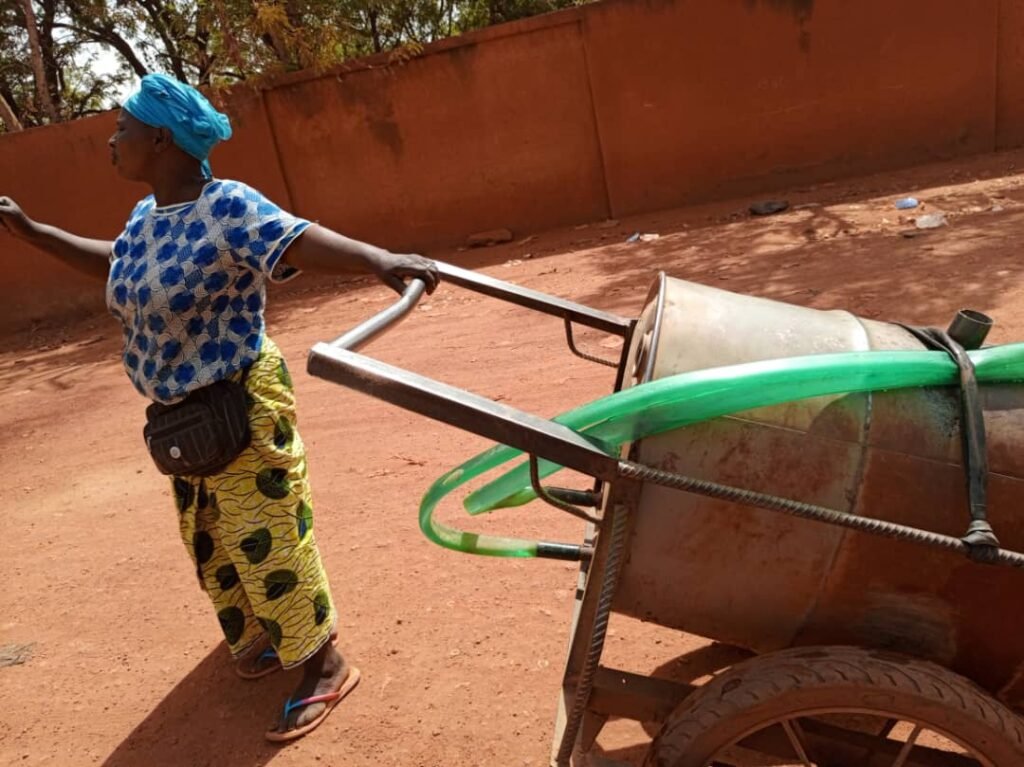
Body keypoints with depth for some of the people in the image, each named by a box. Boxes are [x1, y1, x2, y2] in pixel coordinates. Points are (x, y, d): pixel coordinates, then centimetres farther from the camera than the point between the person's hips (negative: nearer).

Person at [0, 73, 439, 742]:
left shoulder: (226, 208, -22)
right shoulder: (146, 218, 5)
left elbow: (304, 241, -38)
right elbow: (115, 263, 25)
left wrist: (381, 260, -56)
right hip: (181, 413, 9)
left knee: (266, 538, 0)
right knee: (213, 540, 21)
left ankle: (325, 666, 18)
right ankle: (267, 636, 44)